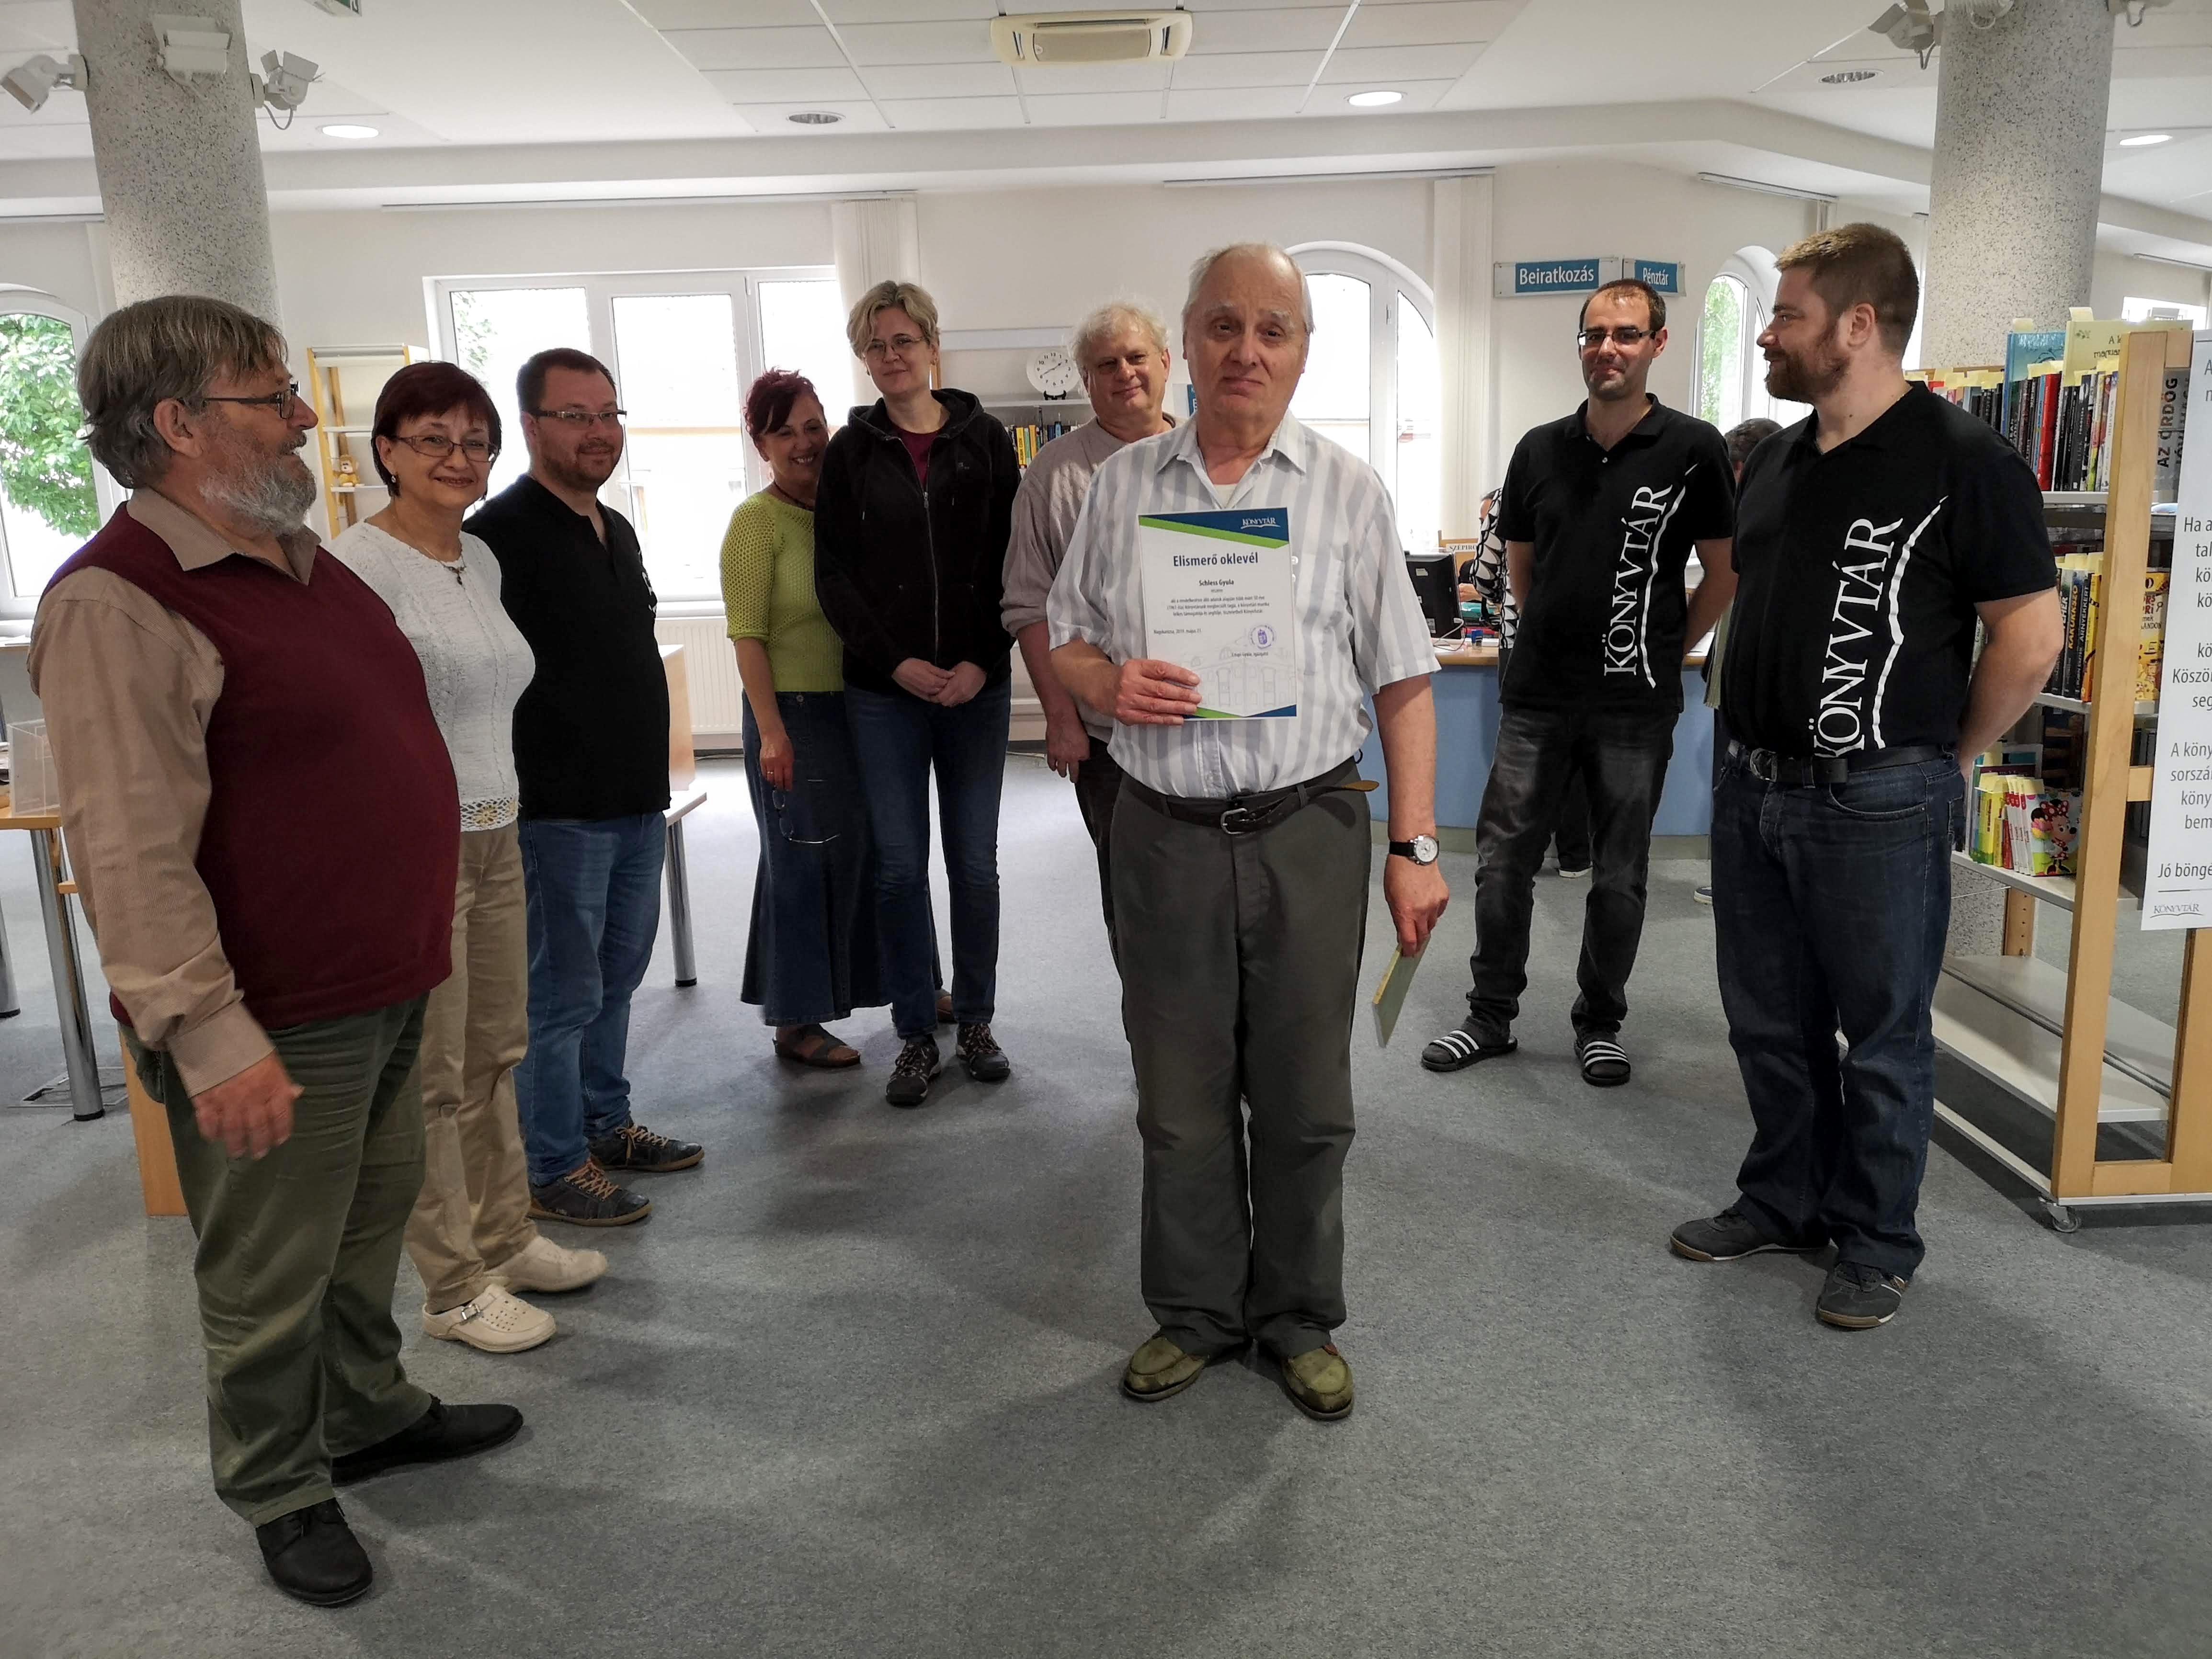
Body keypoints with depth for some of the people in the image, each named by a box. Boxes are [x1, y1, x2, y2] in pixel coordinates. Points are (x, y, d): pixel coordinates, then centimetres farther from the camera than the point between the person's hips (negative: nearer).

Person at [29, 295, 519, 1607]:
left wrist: (428, 914, 23)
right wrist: (208, 1034, -25)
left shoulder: (301, 560, 11)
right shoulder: (119, 601, -19)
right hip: (273, 1023, -9)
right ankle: (280, 1493, 31)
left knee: (372, 1224, 24)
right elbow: (133, 850, -23)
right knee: (273, 1279, 10)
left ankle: (368, 1414, 44)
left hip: (387, 985, 9)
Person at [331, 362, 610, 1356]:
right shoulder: (362, 564, -13)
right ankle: (454, 1292, 16)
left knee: (495, 1056, 17)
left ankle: (504, 1242, 32)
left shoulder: (481, 559, 12)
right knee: (434, 1079, 2)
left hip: (494, 836, 8)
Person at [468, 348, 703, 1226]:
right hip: (559, 814, -8)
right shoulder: (502, 535, -13)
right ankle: (554, 1170, 14)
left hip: (637, 805, 8)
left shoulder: (617, 530, 14)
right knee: (562, 995, 1)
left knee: (616, 979, 18)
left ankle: (606, 1124, 33)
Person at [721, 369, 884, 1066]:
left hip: (857, 706, 6)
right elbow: (747, 635, -13)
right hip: (796, 712, -6)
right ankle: (796, 1022, 15)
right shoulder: (756, 521, -9)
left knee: (868, 847, 15)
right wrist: (771, 731, -18)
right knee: (803, 859, 2)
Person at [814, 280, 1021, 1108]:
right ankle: (916, 1036, 15)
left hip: (977, 685, 0)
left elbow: (1011, 562, 1)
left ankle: (976, 1022, 22)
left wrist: (984, 662, -10)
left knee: (975, 862, 6)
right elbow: (833, 576, 2)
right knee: (899, 867, 3)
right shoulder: (851, 451, 5)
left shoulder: (984, 440, 4)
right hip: (884, 692, 0)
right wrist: (896, 663, -10)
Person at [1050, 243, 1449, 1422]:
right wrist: (1107, 681, -12)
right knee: (1180, 1096, 11)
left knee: (1305, 1098, 9)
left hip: (1308, 829, -1)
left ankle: (1300, 1317, 28)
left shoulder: (1349, 492, 3)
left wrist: (1416, 847, -3)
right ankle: (1195, 1312, 30)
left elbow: (1401, 682, 2)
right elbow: (1063, 638, 12)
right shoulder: (1122, 485, 7)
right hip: (1165, 832, 1)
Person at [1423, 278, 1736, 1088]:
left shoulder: (1692, 449, -5)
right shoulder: (1540, 448, 6)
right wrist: (1555, 636, 14)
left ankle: (1600, 1023, 24)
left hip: (1636, 703, -3)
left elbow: (1724, 572, 2)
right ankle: (1491, 1015, 20)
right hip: (1537, 693, 3)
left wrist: (1664, 648, 4)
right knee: (1501, 860, 5)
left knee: (1619, 876, 7)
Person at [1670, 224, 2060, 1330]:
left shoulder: (1962, 463, -12)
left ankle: (1877, 1244, 23)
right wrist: (1750, 732, 13)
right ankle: (1782, 1202, 34)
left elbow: (2030, 636, -11)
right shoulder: (1772, 462, 10)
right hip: (1754, 786, 7)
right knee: (1770, 1022, 17)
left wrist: (1946, 759, -3)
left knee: (1882, 1036, 7)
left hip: (1876, 806, -7)